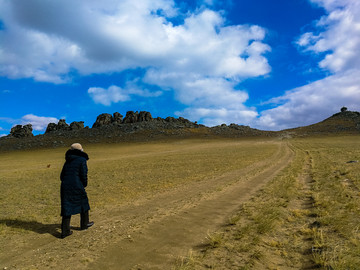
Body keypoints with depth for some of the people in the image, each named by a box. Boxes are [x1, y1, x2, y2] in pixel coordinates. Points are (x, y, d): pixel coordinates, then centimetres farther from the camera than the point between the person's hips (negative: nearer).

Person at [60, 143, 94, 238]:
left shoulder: (68, 162, 15)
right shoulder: (82, 160, -4)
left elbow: (62, 176, 14)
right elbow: (84, 175, -9)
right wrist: (84, 185, 7)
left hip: (65, 186, 5)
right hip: (77, 187, -5)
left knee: (66, 208, 9)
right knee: (83, 203, 17)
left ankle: (65, 231, 9)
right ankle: (84, 224, 32)